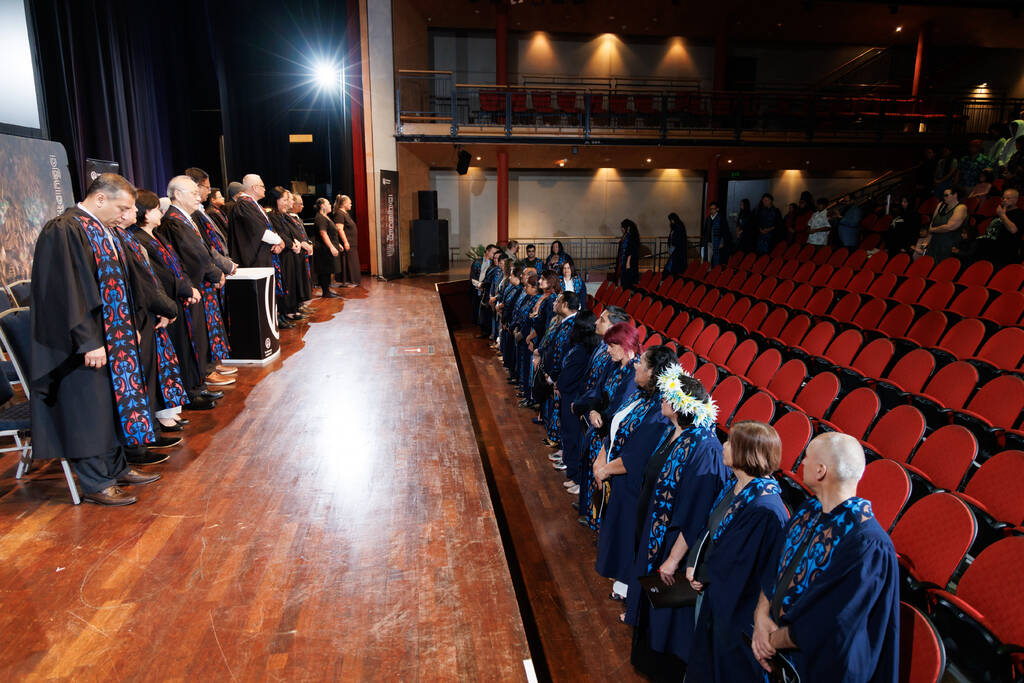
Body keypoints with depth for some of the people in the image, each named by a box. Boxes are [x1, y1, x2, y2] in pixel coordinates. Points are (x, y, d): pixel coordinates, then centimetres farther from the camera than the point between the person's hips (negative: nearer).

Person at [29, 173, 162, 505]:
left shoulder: (99, 229, 12)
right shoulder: (64, 230, -17)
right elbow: (67, 291, -21)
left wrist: (128, 328, 15)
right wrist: (89, 341, -21)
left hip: (110, 337, 9)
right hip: (87, 342, -9)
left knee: (113, 402, 15)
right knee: (89, 409, 0)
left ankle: (116, 468, 28)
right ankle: (94, 483, 12)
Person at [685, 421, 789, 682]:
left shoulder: (765, 509, -30)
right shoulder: (734, 485, -3)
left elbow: (738, 562, -24)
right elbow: (709, 528, 7)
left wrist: (701, 573, -10)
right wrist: (693, 563, -5)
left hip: (735, 606, -8)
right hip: (711, 587, 8)